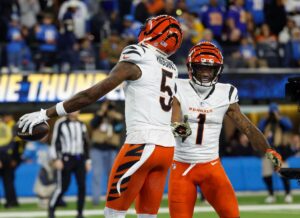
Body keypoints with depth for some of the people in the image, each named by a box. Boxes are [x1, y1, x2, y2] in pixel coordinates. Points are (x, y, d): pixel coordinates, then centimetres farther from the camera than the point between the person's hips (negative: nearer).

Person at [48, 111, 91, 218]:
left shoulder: (81, 125, 13)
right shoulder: (61, 124, -4)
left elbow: (86, 143, 17)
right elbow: (55, 142, -5)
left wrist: (87, 160, 13)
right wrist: (56, 159, -12)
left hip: (80, 158, 5)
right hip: (66, 158, -5)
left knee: (82, 186, -1)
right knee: (62, 187, -7)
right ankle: (51, 209, 11)